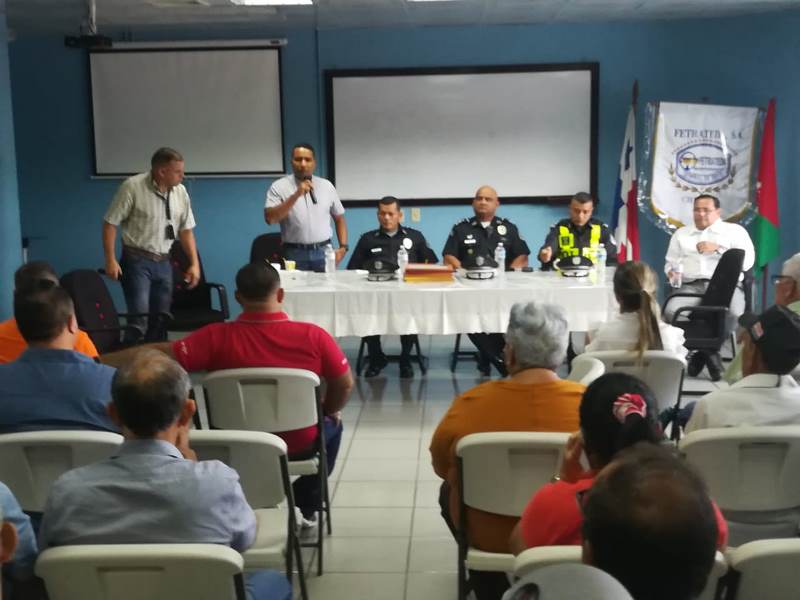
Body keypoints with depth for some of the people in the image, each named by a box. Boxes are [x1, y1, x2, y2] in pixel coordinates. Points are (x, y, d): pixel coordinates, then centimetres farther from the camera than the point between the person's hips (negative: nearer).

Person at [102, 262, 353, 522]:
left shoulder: (217, 337, -21)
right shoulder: (313, 336, -20)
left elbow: (160, 355, -24)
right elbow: (345, 384, -9)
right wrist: (329, 411, 12)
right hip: (300, 443, -1)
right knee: (331, 425, 33)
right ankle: (305, 510, 33)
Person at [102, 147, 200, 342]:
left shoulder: (180, 191, 4)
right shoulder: (132, 187, -12)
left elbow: (186, 230, 12)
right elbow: (110, 223, -8)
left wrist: (194, 263, 6)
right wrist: (110, 260, -14)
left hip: (164, 262, 5)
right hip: (137, 261, -5)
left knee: (160, 321, 9)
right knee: (139, 320, -12)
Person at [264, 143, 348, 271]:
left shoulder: (327, 186, 10)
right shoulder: (279, 187, -1)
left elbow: (339, 218, 17)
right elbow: (270, 218, -14)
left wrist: (343, 246, 3)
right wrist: (296, 195, -20)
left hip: (324, 252, 3)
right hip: (294, 254, -2)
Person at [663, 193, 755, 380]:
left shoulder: (735, 230, 14)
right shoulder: (681, 234, 25)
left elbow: (748, 261, 1)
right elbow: (671, 262, 20)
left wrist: (718, 249, -8)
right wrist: (672, 271, -4)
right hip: (691, 286, 2)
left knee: (734, 313, -36)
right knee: (671, 311, -31)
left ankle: (705, 348, -5)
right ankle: (708, 351, -8)